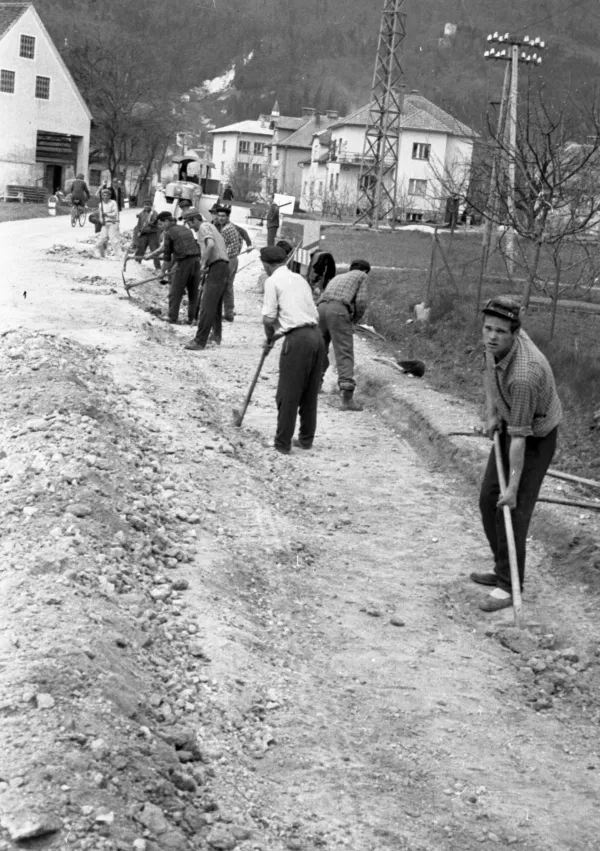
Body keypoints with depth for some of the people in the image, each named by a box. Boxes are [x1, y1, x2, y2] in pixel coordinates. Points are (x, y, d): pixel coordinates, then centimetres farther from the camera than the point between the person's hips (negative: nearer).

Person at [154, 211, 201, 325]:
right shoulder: (185, 230, 22)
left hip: (184, 263, -6)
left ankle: (173, 319, 4)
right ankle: (192, 318, 14)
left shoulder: (169, 233, 1)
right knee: (193, 293, 14)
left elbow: (167, 255, 1)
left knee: (175, 293, 4)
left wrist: (163, 271, 13)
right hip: (196, 260, 6)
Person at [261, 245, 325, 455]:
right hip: (316, 334, 7)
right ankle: (306, 439, 23)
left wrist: (269, 339, 13)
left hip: (298, 339, -7)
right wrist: (277, 334, 22)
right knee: (310, 393, 15)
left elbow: (269, 318, -8)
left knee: (288, 394, 2)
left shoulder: (273, 281, -1)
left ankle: (283, 443, 7)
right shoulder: (299, 278, 20)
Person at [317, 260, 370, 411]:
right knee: (344, 353, -9)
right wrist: (356, 319, 23)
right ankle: (347, 398, -20)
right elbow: (361, 301, 5)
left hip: (321, 308, 6)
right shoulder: (361, 276, 21)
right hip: (338, 309, -5)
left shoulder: (337, 277, 37)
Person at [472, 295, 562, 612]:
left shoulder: (523, 375, -38)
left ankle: (509, 586, 1)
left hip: (535, 438, -8)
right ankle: (503, 571, 25)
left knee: (512, 510, -10)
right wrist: (492, 413, 3)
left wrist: (513, 487, -28)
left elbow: (520, 437, -33)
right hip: (508, 427, 9)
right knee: (488, 500, 11)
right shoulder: (495, 343, -14)